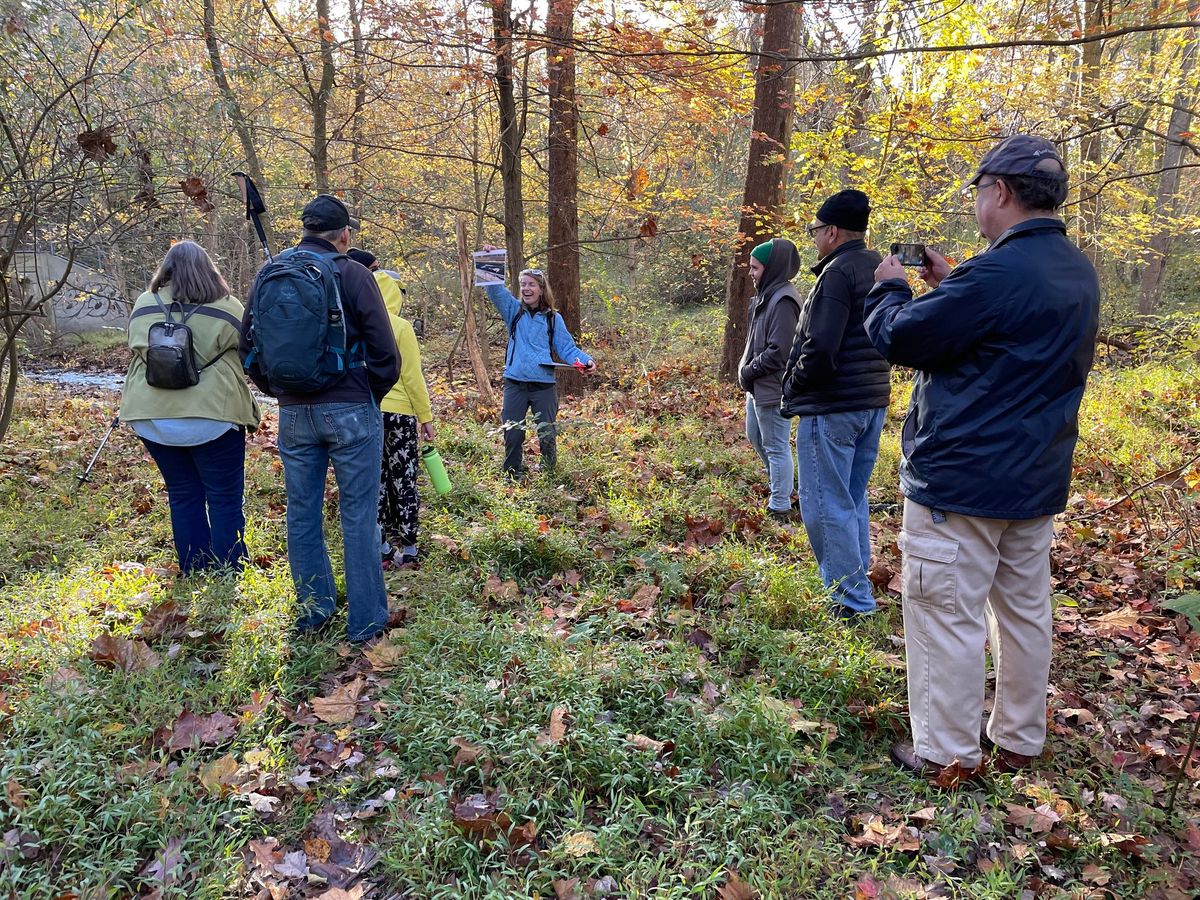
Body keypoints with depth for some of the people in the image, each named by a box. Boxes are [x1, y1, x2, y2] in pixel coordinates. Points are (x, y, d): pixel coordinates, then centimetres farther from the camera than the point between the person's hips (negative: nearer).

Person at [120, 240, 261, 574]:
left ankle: (194, 573, 20)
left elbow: (137, 354, 17)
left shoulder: (143, 307, 7)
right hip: (212, 417, -4)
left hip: (154, 418, 4)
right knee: (225, 499, 4)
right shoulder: (227, 308, -5)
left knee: (182, 496, 13)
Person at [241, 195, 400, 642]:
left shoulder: (268, 275, 7)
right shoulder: (353, 274, -7)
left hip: (293, 413, 4)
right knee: (359, 515, 2)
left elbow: (248, 347, 10)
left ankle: (314, 609, 24)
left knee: (302, 512, 14)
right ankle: (366, 621, 9)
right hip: (351, 410, -4)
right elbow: (384, 352, -10)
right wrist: (372, 394, 6)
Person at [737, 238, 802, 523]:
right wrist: (745, 369, 7)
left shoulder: (783, 301, -19)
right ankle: (780, 484, 40)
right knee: (755, 437, 23)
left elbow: (778, 352, -23)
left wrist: (748, 372, -13)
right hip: (758, 386, 10)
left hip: (773, 389, -10)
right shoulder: (766, 296, 12)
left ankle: (780, 507, 9)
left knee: (776, 446, -1)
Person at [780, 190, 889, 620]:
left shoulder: (838, 272, -15)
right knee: (853, 499, 18)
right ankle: (858, 588, 27)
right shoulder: (881, 271, 13)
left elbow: (821, 346, -23)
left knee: (827, 505, -3)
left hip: (831, 406, -10)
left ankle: (853, 602, 1)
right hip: (873, 402, 10)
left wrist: (794, 385, -7)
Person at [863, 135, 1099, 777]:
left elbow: (900, 338, -15)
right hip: (1037, 480, 9)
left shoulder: (995, 274, -21)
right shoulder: (1079, 274, 9)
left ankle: (946, 753, 11)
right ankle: (1019, 740, 31)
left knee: (948, 616, 1)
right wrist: (950, 283, 15)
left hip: (959, 481, -9)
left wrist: (889, 287, 4)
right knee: (1025, 609, 17)